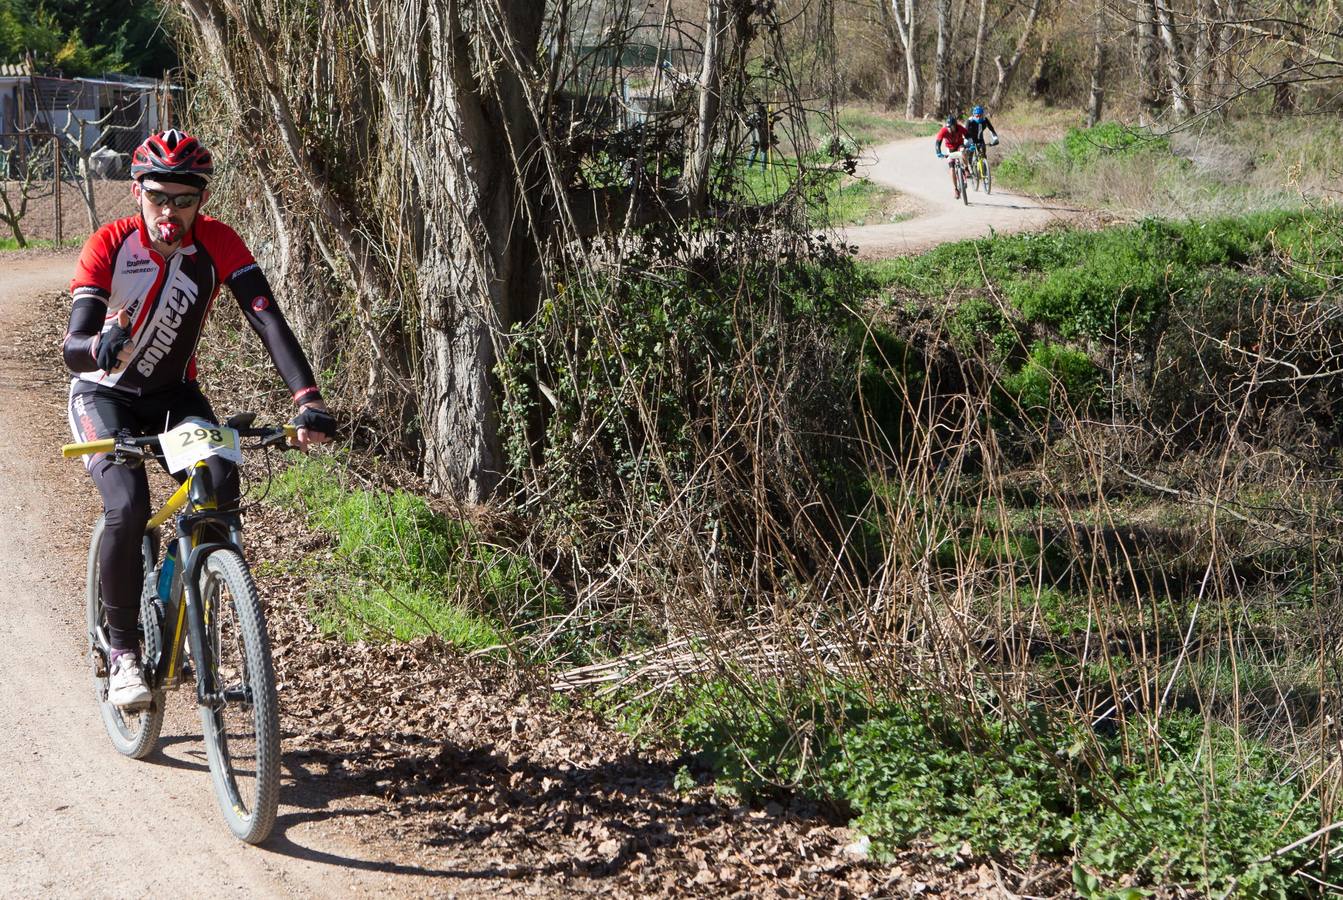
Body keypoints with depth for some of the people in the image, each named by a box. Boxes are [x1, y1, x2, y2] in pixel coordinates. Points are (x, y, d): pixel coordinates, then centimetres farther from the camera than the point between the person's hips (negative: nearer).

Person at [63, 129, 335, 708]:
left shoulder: (217, 244, -19)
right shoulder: (110, 245, -23)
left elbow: (268, 320, -29)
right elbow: (71, 347, -31)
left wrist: (308, 401, -44)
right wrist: (98, 346, -57)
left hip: (172, 393, 2)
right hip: (103, 396, -2)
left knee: (221, 486, -24)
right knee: (128, 507, -27)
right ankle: (122, 650, -10)